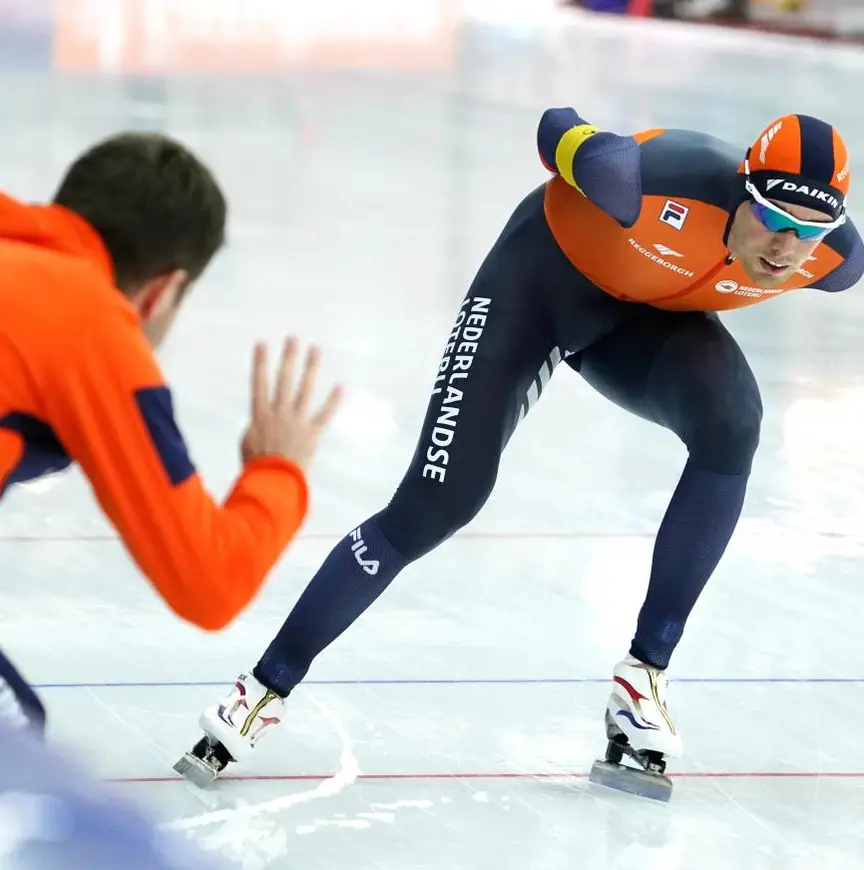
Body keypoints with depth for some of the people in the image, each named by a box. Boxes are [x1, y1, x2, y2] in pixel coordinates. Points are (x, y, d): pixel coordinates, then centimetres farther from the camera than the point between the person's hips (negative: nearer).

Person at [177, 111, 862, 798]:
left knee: (731, 427, -28)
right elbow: (558, 134, -18)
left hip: (653, 312, 4)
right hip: (546, 275, -4)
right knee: (436, 503, -11)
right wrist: (568, 131, 3)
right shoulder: (655, 183, -40)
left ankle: (645, 676, -18)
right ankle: (264, 692, 2)